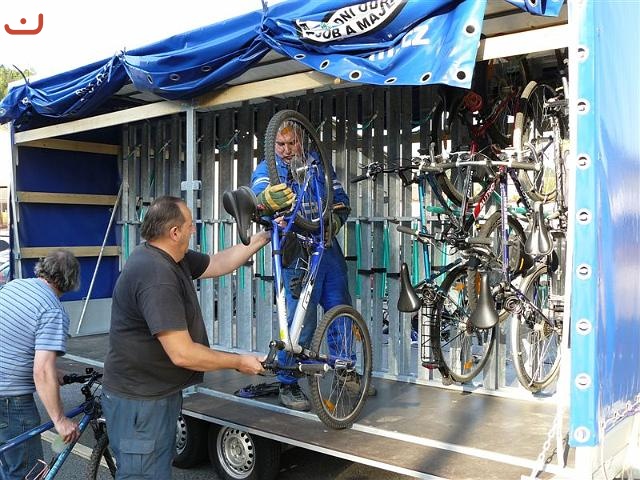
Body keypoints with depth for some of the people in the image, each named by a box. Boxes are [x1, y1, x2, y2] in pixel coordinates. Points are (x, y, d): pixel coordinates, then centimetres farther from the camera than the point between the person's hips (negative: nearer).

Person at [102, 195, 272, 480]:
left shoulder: (171, 259, 2)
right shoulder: (156, 277, -28)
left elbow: (218, 264, 17)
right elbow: (182, 353, -29)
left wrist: (262, 238, 16)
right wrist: (240, 362, -16)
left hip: (158, 393, 10)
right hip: (139, 403, -10)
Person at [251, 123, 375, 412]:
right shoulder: (267, 169, -1)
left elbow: (341, 201, 12)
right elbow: (259, 198, -22)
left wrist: (334, 221, -10)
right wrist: (268, 199, -47)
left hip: (328, 247, 5)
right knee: (302, 320, -8)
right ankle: (288, 385, 8)